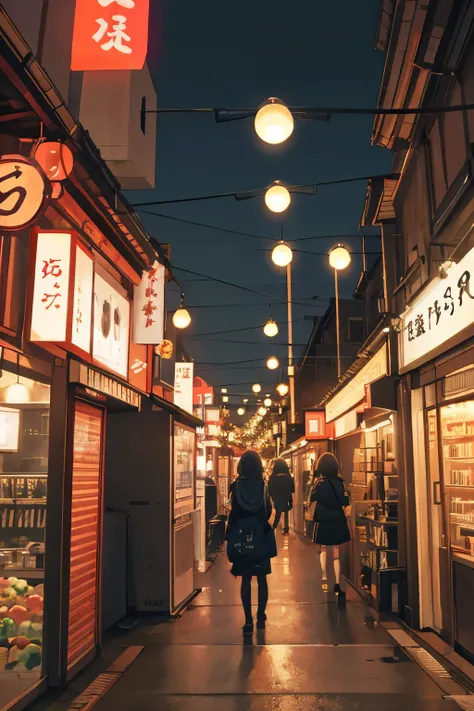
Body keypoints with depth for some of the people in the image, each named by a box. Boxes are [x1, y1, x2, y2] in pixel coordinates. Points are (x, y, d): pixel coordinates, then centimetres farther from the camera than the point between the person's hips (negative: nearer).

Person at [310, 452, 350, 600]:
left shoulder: (320, 482, -11)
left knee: (323, 550, 16)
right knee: (336, 553, 9)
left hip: (323, 521, -1)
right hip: (338, 520, 1)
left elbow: (312, 498, -2)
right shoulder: (340, 482, -6)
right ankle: (337, 585, 6)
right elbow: (346, 502, -5)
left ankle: (324, 578, 1)